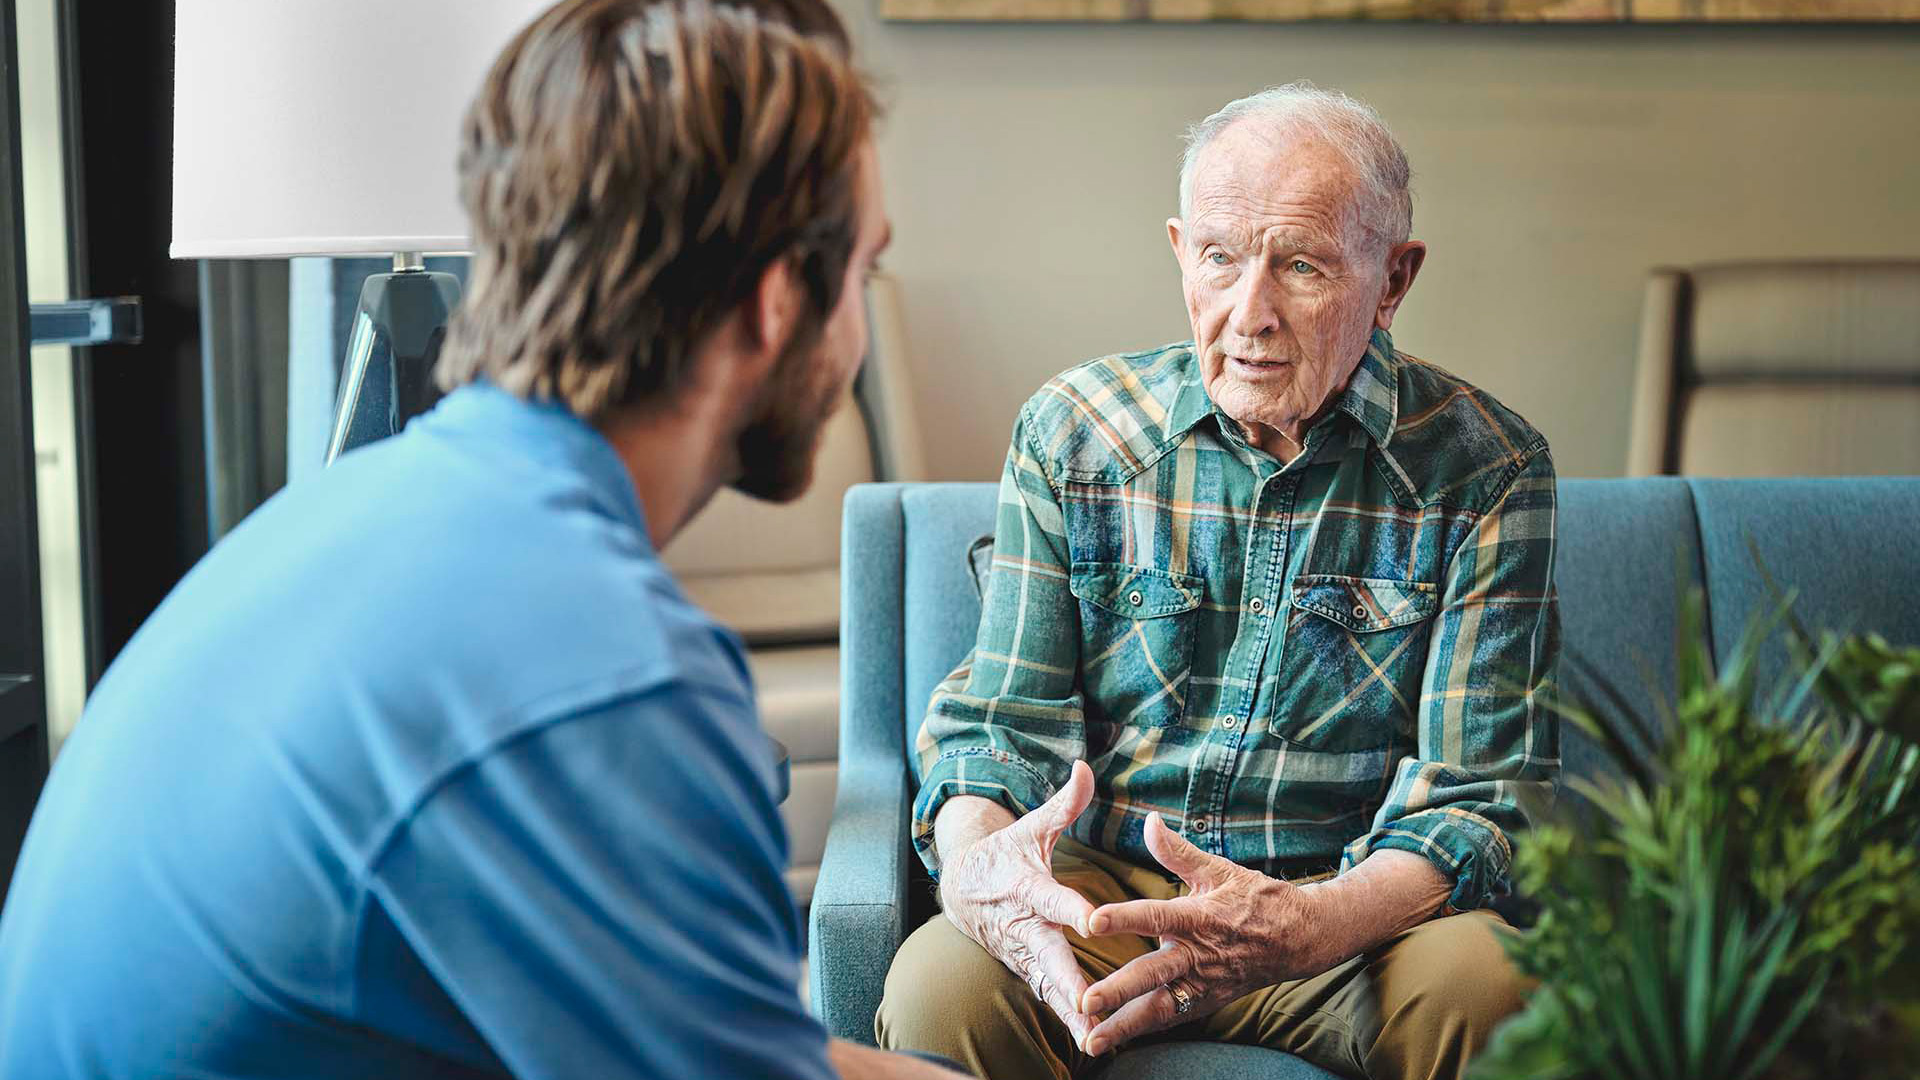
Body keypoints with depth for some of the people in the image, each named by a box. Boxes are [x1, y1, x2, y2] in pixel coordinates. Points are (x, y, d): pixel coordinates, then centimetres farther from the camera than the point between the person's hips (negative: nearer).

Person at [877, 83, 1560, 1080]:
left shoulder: (1484, 470, -5)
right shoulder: (1071, 430, 0)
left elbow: (1481, 794, -9)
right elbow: (1001, 725, -1)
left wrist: (1308, 926, -30)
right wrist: (976, 859, -27)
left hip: (1353, 902, 1)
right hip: (1101, 891, 0)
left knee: (1486, 984, -32)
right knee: (940, 986, -31)